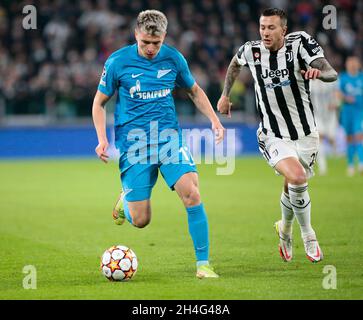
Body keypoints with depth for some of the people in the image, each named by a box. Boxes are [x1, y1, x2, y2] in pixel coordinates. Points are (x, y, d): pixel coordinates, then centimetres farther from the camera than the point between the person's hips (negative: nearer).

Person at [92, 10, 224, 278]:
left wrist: (214, 119, 4)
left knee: (191, 192, -21)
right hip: (133, 142, -2)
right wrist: (102, 140, -8)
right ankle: (126, 199, 34)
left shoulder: (173, 58, 1)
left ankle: (203, 263, -11)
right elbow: (99, 103, 5)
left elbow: (195, 91, 18)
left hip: (169, 136, 2)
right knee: (140, 220, -4)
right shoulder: (117, 62, -6)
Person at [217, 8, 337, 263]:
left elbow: (332, 74, -24)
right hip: (273, 136, -1)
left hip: (305, 134, 1)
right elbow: (235, 64, 21)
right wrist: (225, 95, 22)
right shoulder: (251, 51, -5)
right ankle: (308, 235, -2)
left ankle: (285, 229, 47)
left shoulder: (300, 43, -13)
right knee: (297, 178, -26)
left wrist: (319, 71, -46)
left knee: (292, 190, 12)